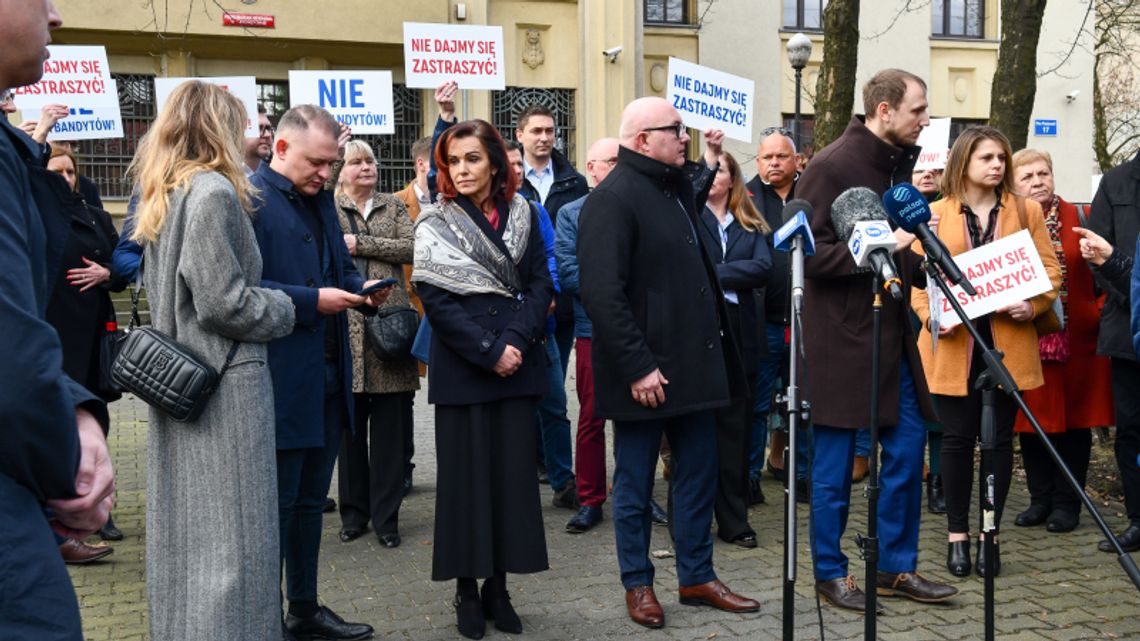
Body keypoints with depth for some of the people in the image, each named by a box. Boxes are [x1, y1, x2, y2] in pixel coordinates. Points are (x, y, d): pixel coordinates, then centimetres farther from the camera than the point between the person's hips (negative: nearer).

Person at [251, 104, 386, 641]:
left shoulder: (320, 198, 14)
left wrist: (361, 289, 2)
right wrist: (312, 300, -21)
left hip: (328, 375, 8)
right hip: (282, 380, -8)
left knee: (310, 501, 17)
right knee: (277, 504, 3)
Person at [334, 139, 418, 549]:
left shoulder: (393, 207, 15)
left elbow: (411, 248, -2)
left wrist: (361, 244, -6)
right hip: (346, 327, -1)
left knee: (390, 429, 2)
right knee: (350, 427, 5)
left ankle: (386, 517, 11)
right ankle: (354, 513, 19)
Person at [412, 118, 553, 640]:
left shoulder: (523, 215, 7)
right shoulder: (435, 222, 0)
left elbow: (540, 285, 2)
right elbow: (435, 298, -8)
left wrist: (515, 341, -13)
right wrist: (488, 351, -15)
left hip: (518, 364, 3)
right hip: (460, 366, -2)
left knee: (512, 470, 4)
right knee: (465, 473, 3)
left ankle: (498, 586, 15)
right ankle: (467, 590, 13)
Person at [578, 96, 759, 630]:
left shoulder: (676, 187, 13)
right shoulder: (612, 198, -15)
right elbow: (602, 292, -22)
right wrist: (637, 366, -23)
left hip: (693, 363, 8)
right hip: (645, 372, -8)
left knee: (698, 475, 14)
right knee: (635, 481, 7)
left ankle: (697, 576, 27)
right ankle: (637, 584, 20)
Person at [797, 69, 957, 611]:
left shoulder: (900, 164, 13)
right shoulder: (832, 166, -13)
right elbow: (805, 251, -19)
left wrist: (917, 262, 6)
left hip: (891, 333, 8)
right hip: (841, 337, -8)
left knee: (906, 445, 10)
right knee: (835, 463, 3)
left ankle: (896, 567, 24)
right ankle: (831, 573, 18)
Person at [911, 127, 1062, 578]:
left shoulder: (1026, 211, 9)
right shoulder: (935, 214, 6)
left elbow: (1050, 270, 7)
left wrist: (1034, 306, -11)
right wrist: (931, 315, -14)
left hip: (1008, 343, 1)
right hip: (953, 344, -1)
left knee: (1000, 438, 5)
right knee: (957, 437, 3)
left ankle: (990, 534, 17)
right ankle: (958, 535, 15)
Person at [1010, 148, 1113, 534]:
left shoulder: (1080, 220, -1)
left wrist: (1099, 312, -8)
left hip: (1077, 340, -1)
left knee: (1074, 419, 7)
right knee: (1031, 421, 8)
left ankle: (1067, 503, 18)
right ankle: (1040, 500, 22)